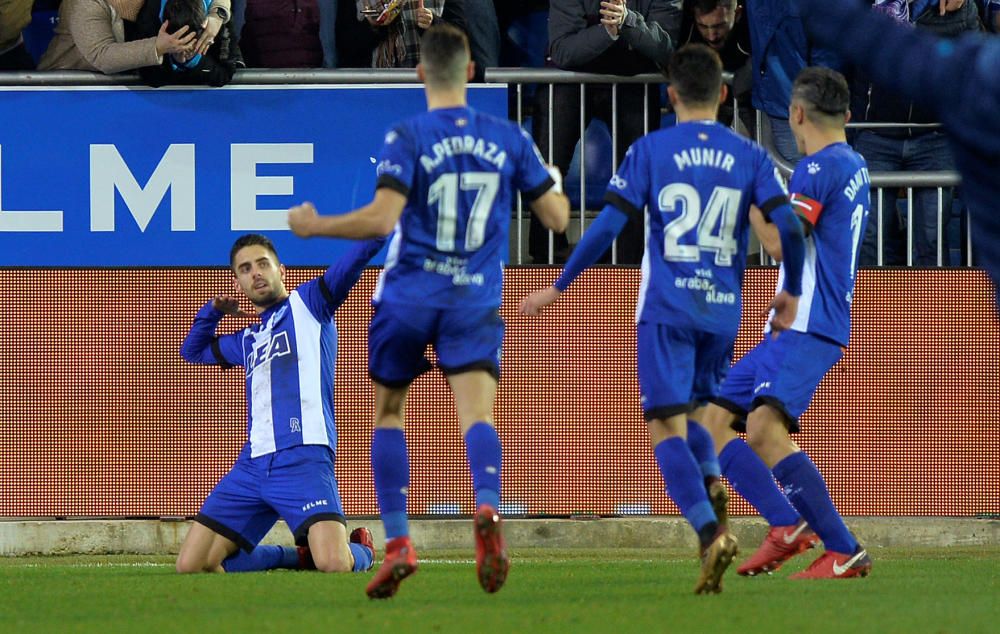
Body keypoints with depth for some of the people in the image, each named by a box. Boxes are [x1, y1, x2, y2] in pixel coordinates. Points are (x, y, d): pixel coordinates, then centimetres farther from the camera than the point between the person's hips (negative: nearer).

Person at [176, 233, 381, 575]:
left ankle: (360, 549, 15)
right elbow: (192, 350, 44)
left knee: (333, 564, -25)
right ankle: (299, 556, 18)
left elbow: (357, 257, -6)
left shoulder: (307, 304, 8)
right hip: (252, 465, 7)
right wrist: (213, 311, 25)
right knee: (191, 565, -1)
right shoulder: (247, 341, 26)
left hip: (303, 459, -7)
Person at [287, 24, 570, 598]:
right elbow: (558, 217, 7)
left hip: (409, 297, -1)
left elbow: (382, 218, -19)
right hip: (476, 303, 1)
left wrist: (314, 227, -5)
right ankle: (487, 509, -41)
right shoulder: (510, 139, 3)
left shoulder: (408, 138, -8)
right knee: (478, 413, -9)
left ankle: (398, 545, 9)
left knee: (389, 411, 16)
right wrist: (554, 181, 30)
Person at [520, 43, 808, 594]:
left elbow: (607, 226, -5)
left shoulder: (650, 151, 0)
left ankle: (711, 532, -25)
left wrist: (558, 287, 3)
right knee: (693, 413, 23)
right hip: (722, 311, 3)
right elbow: (790, 227, -3)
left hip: (666, 308, -3)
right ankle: (712, 483, -8)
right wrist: (792, 292, 12)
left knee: (666, 428, -4)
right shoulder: (749, 157, 5)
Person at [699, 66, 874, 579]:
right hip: (790, 329, 10)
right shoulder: (853, 166, 20)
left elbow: (781, 244, -18)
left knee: (764, 428, -25)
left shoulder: (819, 167, -10)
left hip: (808, 329, -10)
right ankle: (787, 525, -1)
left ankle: (844, 551, -24)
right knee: (710, 421, 6)